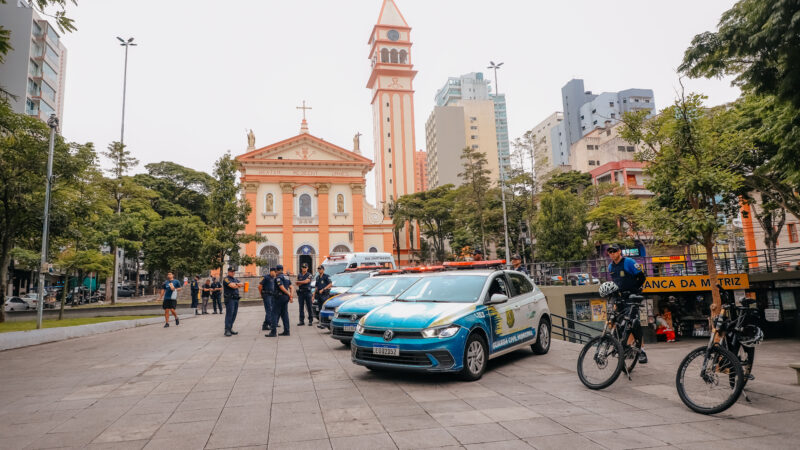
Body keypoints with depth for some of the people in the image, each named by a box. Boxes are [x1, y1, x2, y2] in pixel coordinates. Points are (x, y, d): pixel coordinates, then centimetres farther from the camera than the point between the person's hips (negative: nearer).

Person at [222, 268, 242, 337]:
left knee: (234, 315, 8)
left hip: (236, 299, 8)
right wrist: (238, 285, 1)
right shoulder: (226, 279, -5)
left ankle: (230, 329, 14)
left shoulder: (235, 279, 21)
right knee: (229, 314, -11)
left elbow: (241, 284, 7)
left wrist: (235, 284, -12)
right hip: (230, 299, -8)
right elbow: (232, 286, -19)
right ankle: (227, 330, -11)